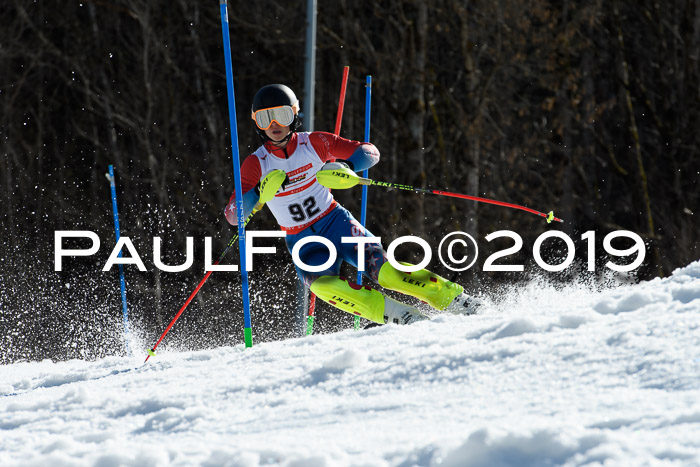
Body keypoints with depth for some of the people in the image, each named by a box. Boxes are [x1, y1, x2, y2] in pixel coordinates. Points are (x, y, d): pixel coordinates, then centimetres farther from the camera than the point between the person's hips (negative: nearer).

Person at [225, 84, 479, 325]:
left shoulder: (313, 143, -6)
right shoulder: (256, 164, -7)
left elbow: (370, 152, -4)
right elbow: (233, 215, -15)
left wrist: (345, 167, -25)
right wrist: (260, 192, -34)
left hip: (336, 223, 0)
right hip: (303, 243, 0)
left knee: (383, 271, -21)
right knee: (322, 284, -31)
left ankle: (456, 299, -11)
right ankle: (396, 314, -30)